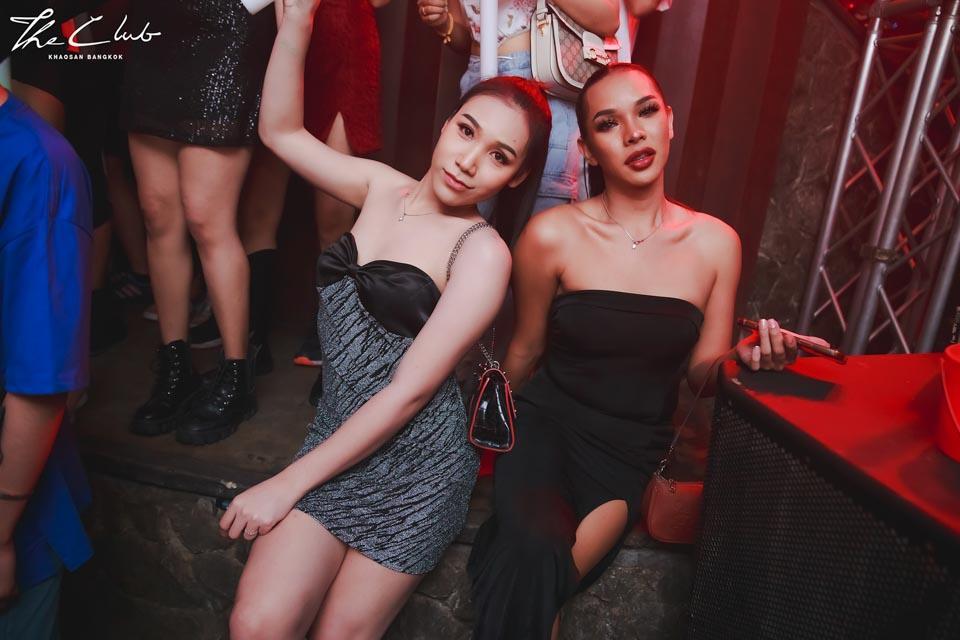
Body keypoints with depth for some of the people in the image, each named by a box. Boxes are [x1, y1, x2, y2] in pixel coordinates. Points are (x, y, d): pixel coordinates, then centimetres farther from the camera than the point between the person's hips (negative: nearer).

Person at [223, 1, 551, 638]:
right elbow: (281, 131, 7)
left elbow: (409, 391, -18)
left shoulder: (482, 253, -15)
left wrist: (289, 483, -14)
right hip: (336, 443, 4)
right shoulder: (383, 188, 1)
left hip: (415, 470, -4)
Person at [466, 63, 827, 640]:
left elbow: (702, 374, 5)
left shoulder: (716, 242, -2)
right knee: (535, 555, -31)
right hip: (547, 424, -1)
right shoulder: (552, 236, -10)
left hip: (634, 451, 2)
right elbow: (526, 351, 4)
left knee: (535, 565, -24)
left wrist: (747, 356, -17)